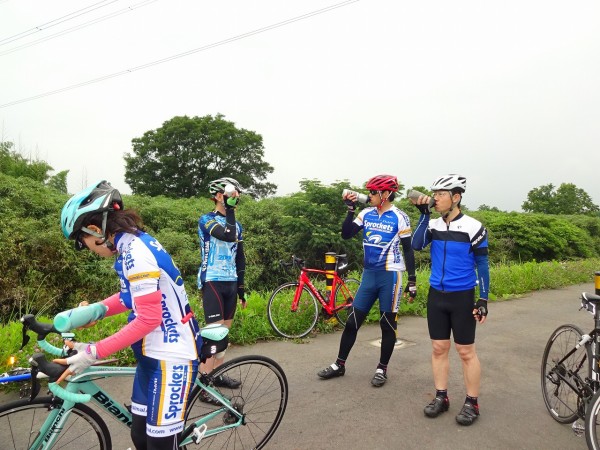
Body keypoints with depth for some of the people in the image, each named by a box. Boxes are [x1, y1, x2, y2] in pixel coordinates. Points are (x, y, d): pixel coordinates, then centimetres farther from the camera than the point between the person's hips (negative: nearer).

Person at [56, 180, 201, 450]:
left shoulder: (136, 254, -23)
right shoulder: (135, 244, 5)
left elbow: (148, 319, -24)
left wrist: (94, 352, -20)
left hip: (171, 357, -9)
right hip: (153, 353, 9)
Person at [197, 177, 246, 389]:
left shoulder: (237, 224, 13)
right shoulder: (206, 219, -7)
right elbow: (228, 236, -28)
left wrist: (241, 288, 15)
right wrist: (229, 209, -21)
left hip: (231, 283, 7)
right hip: (212, 282, -7)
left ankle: (218, 374, 26)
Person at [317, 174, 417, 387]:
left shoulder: (399, 217, -8)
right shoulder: (366, 214, 4)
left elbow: (408, 250, -4)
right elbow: (346, 234, -1)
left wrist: (412, 280, -6)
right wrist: (351, 209, -8)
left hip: (390, 275, -4)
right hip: (369, 274, 5)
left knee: (388, 324, 7)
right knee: (352, 321, 7)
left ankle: (382, 369, 24)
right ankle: (339, 365, 20)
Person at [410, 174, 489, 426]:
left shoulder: (473, 227, -9)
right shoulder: (433, 225, 1)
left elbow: (482, 264, -5)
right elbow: (416, 245, -16)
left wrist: (483, 299, -8)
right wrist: (423, 213, -18)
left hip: (462, 297, -4)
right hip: (436, 296, 4)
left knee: (466, 351, 6)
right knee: (439, 348, 11)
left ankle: (472, 403, 22)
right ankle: (441, 397, 25)